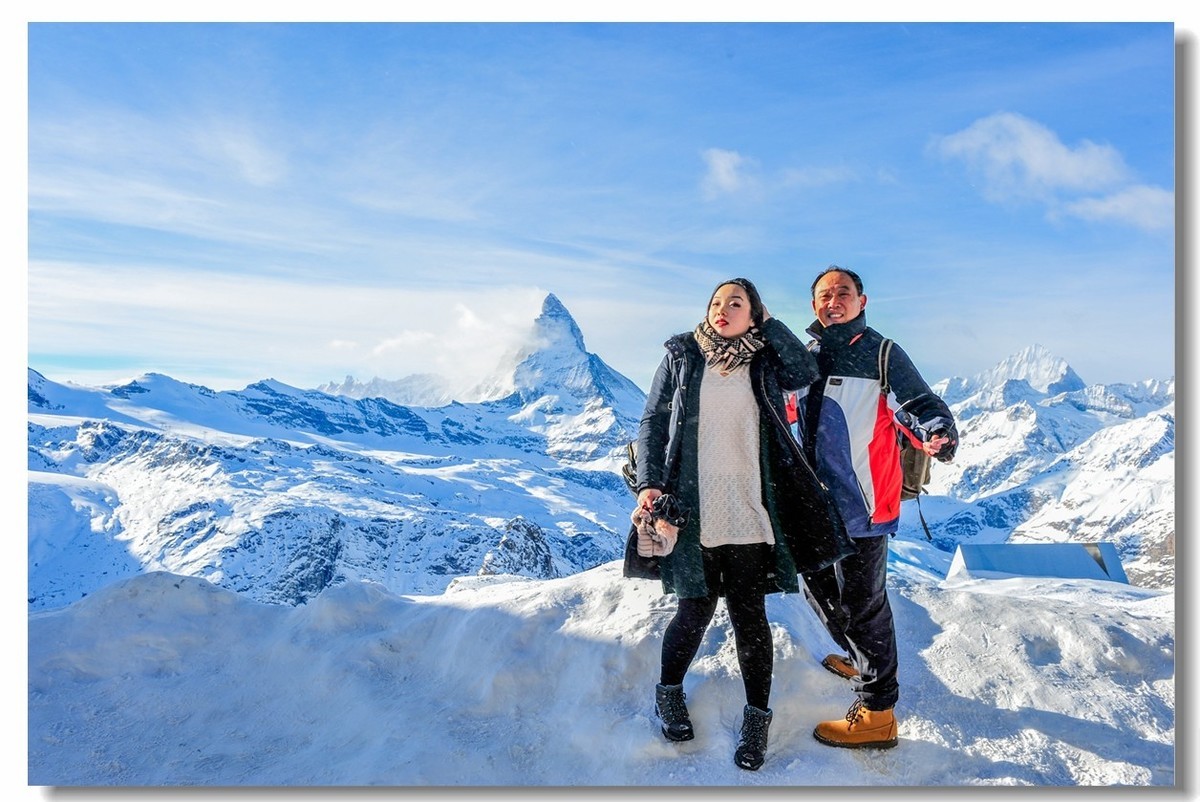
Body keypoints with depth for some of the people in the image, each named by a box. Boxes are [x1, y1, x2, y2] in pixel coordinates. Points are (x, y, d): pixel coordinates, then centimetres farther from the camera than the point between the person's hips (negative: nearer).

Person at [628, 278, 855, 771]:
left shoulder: (763, 364, 9)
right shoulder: (681, 358, 6)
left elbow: (805, 372, -10)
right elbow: (652, 424, 4)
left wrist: (767, 323, -2)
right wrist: (649, 484, -7)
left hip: (749, 513, 1)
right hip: (691, 511, -1)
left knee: (748, 613, 5)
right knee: (696, 610, 5)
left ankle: (757, 714, 23)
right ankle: (669, 691, 32)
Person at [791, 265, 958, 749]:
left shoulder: (881, 353, -6)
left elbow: (920, 405, -15)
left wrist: (938, 434, -35)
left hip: (861, 504, -7)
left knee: (862, 603, -1)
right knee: (819, 587, 20)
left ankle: (877, 713, 13)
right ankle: (859, 660, 45)